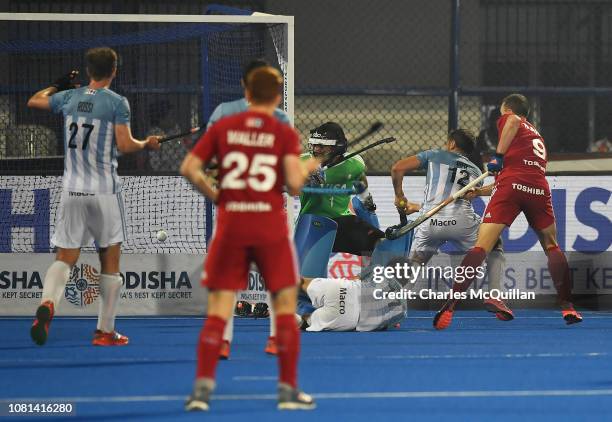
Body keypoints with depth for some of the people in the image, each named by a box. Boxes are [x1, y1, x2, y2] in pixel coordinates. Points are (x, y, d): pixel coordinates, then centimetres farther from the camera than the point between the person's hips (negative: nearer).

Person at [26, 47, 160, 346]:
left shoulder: (69, 97, 6)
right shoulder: (117, 103, -6)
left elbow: (34, 101, 22)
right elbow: (124, 145, -12)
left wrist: (59, 84, 37)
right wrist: (146, 144, 7)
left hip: (72, 190, 3)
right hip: (104, 192, -3)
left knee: (65, 257, 2)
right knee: (110, 261, 9)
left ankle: (47, 303, -28)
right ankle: (105, 331, 11)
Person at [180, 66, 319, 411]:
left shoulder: (222, 128, 4)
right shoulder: (285, 134, -3)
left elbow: (189, 169, -1)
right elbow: (294, 183, -13)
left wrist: (214, 195, 13)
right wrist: (307, 168, 8)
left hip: (230, 226, 2)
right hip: (271, 227, -2)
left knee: (219, 308, 3)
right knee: (285, 306, 9)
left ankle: (203, 386, -7)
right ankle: (288, 389, 7)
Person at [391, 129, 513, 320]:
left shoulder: (435, 155, 21)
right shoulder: (476, 172, 29)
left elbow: (397, 168, 10)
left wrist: (399, 197, 23)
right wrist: (416, 207, 41)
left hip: (430, 223, -1)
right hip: (462, 221, 1)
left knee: (414, 263, 19)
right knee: (495, 247, 25)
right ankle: (494, 297, 8)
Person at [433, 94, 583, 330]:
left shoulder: (507, 120, 17)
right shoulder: (537, 137, 35)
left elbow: (514, 121, -9)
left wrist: (498, 155, -8)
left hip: (511, 184, -4)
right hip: (539, 189, 4)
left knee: (482, 246, -9)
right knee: (551, 247, 22)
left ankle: (450, 307, -18)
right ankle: (567, 308, 14)